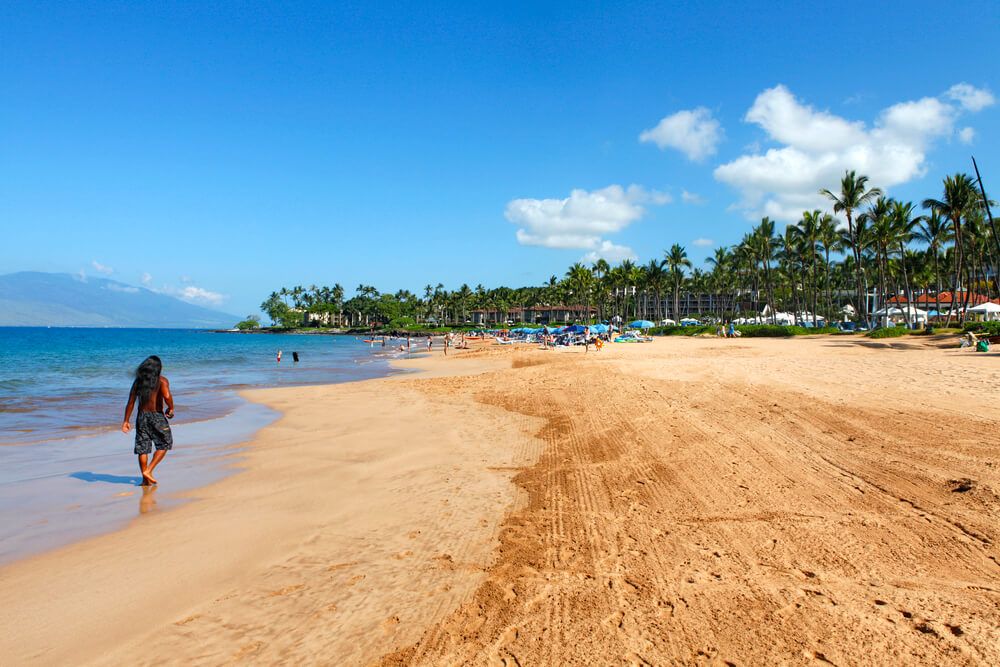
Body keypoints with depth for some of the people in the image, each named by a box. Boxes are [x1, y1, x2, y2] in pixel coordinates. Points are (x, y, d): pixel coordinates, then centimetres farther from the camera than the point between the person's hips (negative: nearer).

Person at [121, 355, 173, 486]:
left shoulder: (138, 381, 8)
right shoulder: (162, 380, -5)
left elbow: (130, 402, 5)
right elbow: (167, 396, -23)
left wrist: (126, 421, 8)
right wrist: (171, 409, -5)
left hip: (141, 416, 4)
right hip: (157, 416, -4)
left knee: (142, 448, 8)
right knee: (164, 444, 12)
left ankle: (145, 479, 13)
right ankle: (148, 470, 0)